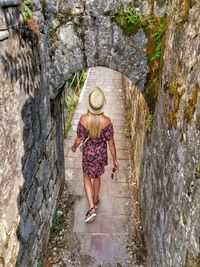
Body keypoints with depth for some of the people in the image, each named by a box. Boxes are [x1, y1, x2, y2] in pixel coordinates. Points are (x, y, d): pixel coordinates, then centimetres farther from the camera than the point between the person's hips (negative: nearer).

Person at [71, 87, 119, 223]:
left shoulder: (83, 119, -23)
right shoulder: (106, 121, -23)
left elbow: (79, 140, -13)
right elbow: (111, 143, -15)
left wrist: (74, 147, 11)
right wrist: (115, 160, -1)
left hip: (88, 153, -1)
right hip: (101, 153, 1)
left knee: (87, 177, 22)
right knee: (97, 177, 26)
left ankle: (92, 207, 14)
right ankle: (95, 201, 47)